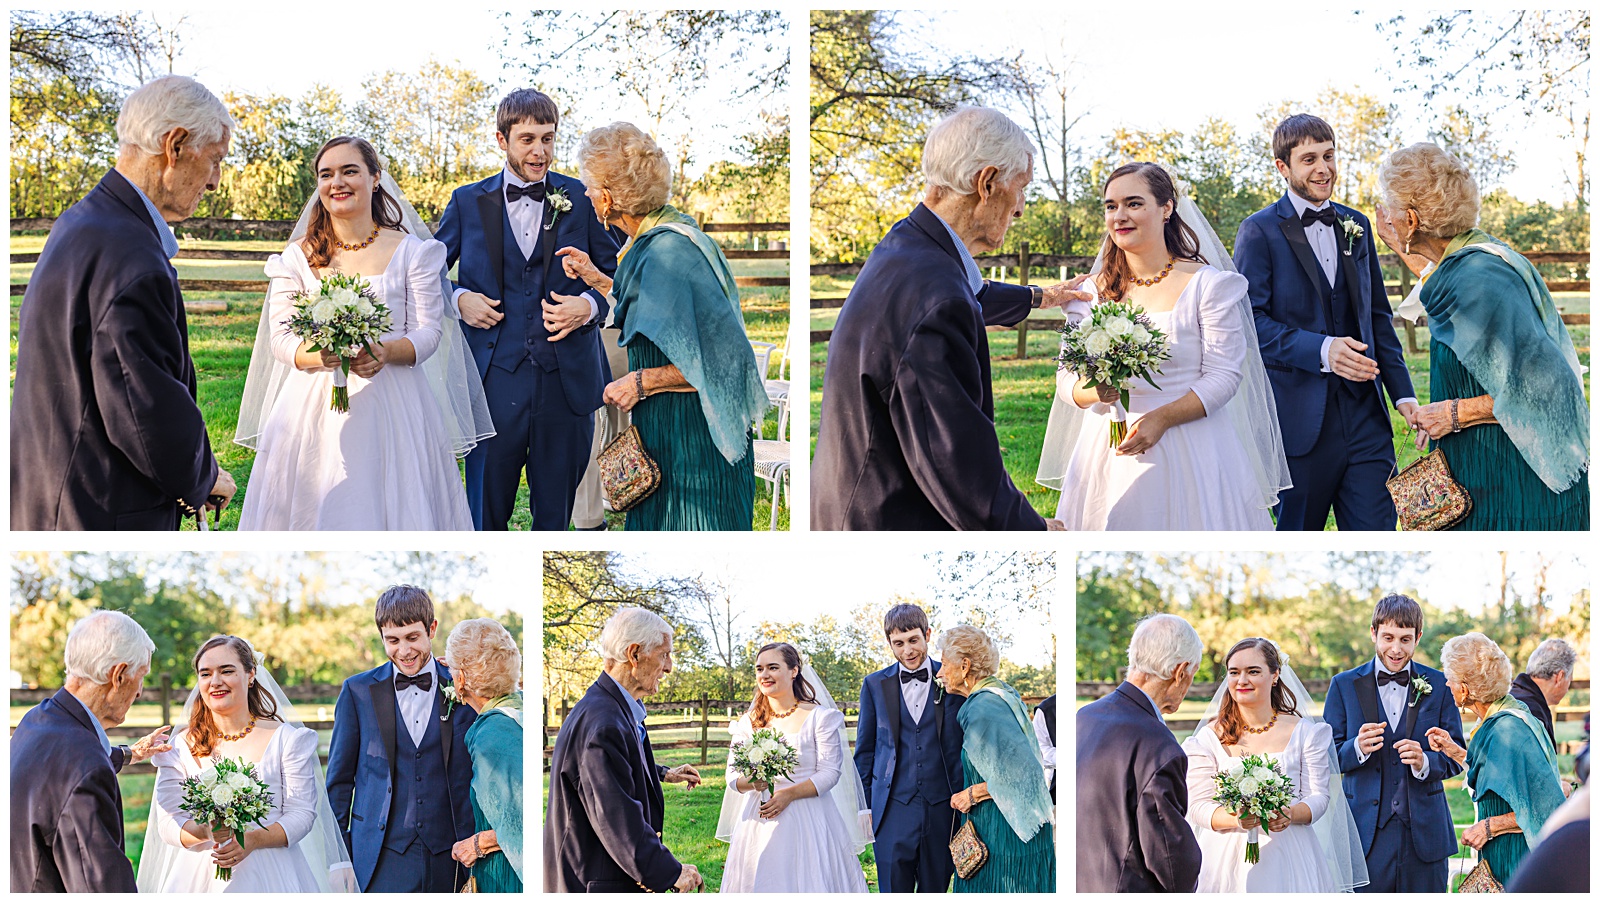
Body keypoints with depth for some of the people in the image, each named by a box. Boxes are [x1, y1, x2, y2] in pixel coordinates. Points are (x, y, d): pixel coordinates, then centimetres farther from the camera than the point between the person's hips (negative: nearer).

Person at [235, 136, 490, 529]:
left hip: (391, 407, -1)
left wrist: (386, 352, -22)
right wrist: (320, 356, -22)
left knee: (391, 506, -2)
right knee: (317, 510, -1)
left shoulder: (411, 251, 4)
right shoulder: (298, 257, 6)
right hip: (315, 406, 1)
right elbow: (280, 338, 0)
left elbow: (429, 331, -1)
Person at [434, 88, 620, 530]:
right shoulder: (468, 203, 6)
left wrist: (590, 305, -8)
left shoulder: (581, 200, 5)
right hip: (495, 381, 0)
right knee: (486, 513, 3)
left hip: (567, 381, 0)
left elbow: (618, 275, 11)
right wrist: (457, 298, -4)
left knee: (555, 514, 8)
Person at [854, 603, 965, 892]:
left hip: (942, 809, 0)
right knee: (894, 890, -3)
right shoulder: (875, 684, 7)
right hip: (893, 808, 0)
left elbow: (964, 745, 8)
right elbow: (865, 749, 12)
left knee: (936, 889, 6)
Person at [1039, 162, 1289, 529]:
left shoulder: (1206, 285, -4)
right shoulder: (1094, 292, 7)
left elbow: (1224, 375, -9)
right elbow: (1066, 376, 6)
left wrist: (1162, 418, -21)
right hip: (1107, 453, 3)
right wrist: (1094, 391, -17)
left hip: (1188, 454, -3)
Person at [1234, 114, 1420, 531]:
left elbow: (1378, 316, 18)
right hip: (1300, 415, -4)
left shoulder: (1356, 226, 15)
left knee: (1376, 527, -3)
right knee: (1298, 530, 7)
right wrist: (1321, 349, -24)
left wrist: (1403, 393, 8)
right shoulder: (1260, 231, -3)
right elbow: (1251, 321, -11)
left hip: (1364, 414, 4)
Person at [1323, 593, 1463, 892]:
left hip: (1424, 831, 1)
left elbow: (1456, 757, 6)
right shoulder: (1344, 685, 6)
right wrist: (1357, 748, -17)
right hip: (1366, 831, -1)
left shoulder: (1438, 685, 7)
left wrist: (1425, 762, -16)